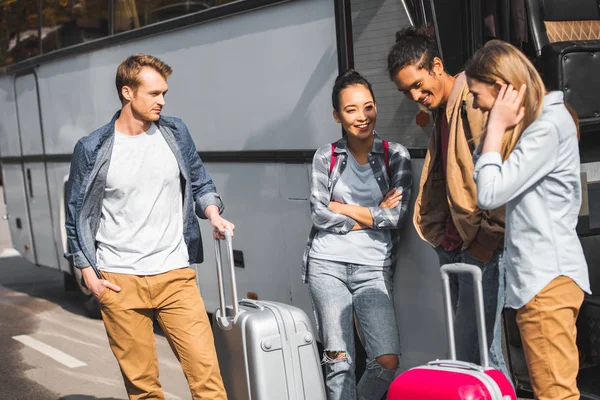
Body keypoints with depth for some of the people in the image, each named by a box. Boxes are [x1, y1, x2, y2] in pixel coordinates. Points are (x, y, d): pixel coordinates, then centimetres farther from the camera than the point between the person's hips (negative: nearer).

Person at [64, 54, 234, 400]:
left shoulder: (175, 132, 5)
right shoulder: (92, 149, -1)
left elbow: (200, 182, 16)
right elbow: (77, 215, 6)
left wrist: (213, 212, -4)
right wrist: (89, 273, 1)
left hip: (176, 277, 1)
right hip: (119, 283, -1)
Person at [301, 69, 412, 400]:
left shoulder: (395, 155, 4)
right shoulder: (325, 157, 6)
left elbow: (396, 215, -7)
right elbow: (319, 214, -4)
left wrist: (343, 208, -4)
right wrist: (373, 215, -4)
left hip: (373, 267, 0)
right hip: (327, 264, 0)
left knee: (387, 362, -9)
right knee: (339, 360, -4)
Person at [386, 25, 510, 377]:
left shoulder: (475, 102, -12)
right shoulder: (441, 111, 18)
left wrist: (489, 237, -17)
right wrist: (442, 234, 16)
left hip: (483, 246, -9)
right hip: (454, 246, 9)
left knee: (476, 351, -8)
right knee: (468, 344, 12)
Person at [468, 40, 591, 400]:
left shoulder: (549, 126, -14)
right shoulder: (535, 120, 16)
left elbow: (490, 193, -19)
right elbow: (483, 183, 14)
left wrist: (496, 127, -10)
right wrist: (501, 128, 6)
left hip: (547, 276, -10)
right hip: (537, 273, 10)